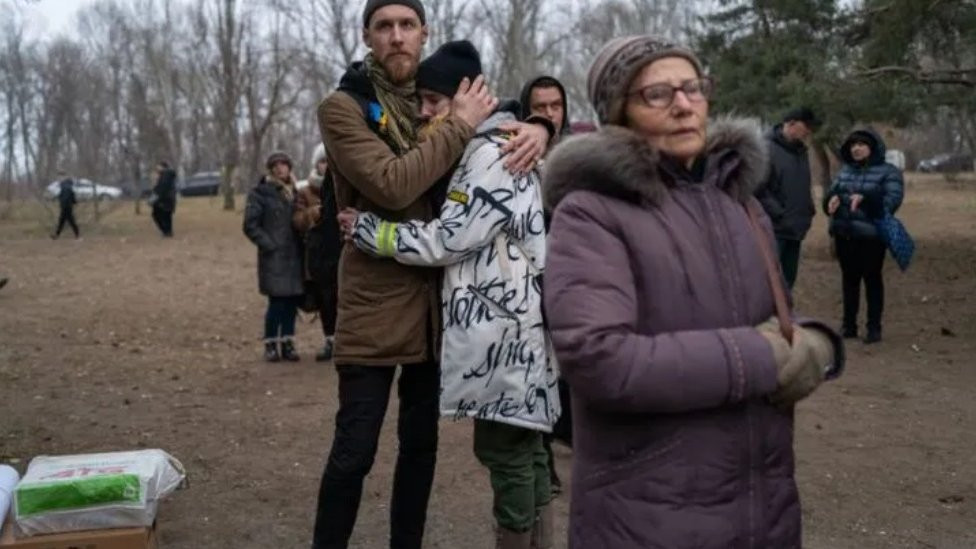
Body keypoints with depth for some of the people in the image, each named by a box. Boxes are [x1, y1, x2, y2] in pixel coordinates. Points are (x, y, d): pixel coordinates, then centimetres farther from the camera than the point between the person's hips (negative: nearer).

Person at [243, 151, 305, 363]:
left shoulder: (294, 192, 14)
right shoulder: (260, 193, -2)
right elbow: (250, 226, -5)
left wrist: (302, 245, 5)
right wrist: (269, 245, -12)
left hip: (294, 256, 5)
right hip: (273, 257, -5)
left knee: (292, 301, 5)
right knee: (277, 302, -7)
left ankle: (287, 343, 15)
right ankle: (271, 345, 8)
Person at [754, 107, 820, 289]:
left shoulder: (800, 150, 16)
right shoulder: (767, 148, -12)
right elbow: (759, 188, -18)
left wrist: (808, 210, 13)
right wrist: (779, 214, -18)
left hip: (795, 228, 9)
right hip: (773, 229, -9)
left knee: (787, 281, 13)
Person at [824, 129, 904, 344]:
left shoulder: (888, 172, -4)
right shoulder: (845, 170, 13)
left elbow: (893, 199, -14)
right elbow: (831, 193, 12)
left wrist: (865, 197, -28)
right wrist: (833, 198, -13)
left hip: (871, 235, -5)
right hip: (844, 234, 5)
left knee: (872, 279, 1)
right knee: (849, 279, 11)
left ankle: (874, 328, 8)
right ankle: (849, 325, 20)